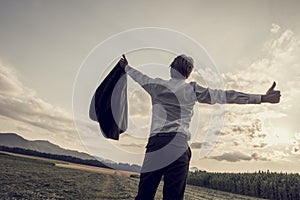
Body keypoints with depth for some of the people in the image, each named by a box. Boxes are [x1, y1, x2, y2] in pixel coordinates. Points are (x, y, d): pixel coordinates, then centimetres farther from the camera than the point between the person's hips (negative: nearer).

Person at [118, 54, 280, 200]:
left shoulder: (157, 84, 12)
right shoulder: (192, 89, 8)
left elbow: (140, 77, 31)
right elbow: (225, 96, 7)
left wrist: (126, 67, 53)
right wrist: (262, 98, 10)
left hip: (155, 142, 2)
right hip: (178, 145, -1)